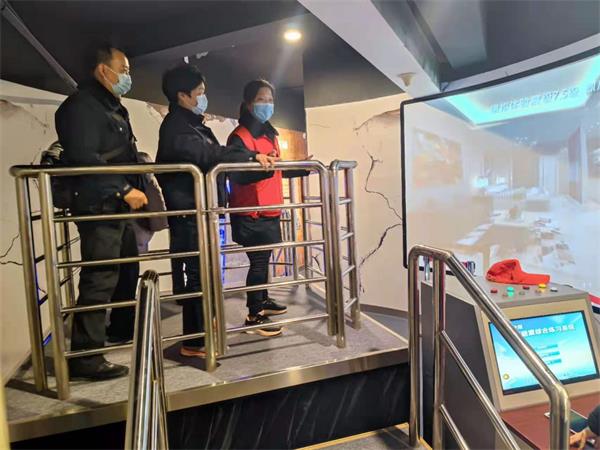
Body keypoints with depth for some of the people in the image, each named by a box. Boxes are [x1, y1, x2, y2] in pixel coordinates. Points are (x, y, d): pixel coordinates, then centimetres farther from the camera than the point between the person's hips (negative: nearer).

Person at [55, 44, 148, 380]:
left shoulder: (115, 108, 21)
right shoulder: (81, 106, -10)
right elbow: (84, 159, -22)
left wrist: (136, 188, 15)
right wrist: (124, 189, -23)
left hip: (120, 206, 10)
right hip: (99, 207, -10)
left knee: (128, 270, 19)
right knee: (100, 279, -10)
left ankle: (122, 329, 36)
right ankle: (86, 357, -1)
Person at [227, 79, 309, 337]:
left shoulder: (269, 134, 14)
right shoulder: (239, 137, -14)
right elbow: (237, 176, -25)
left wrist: (304, 168, 21)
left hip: (270, 211, 8)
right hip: (250, 214, -8)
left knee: (264, 259, 17)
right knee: (258, 261, -4)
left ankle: (263, 301, 33)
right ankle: (254, 316, 8)